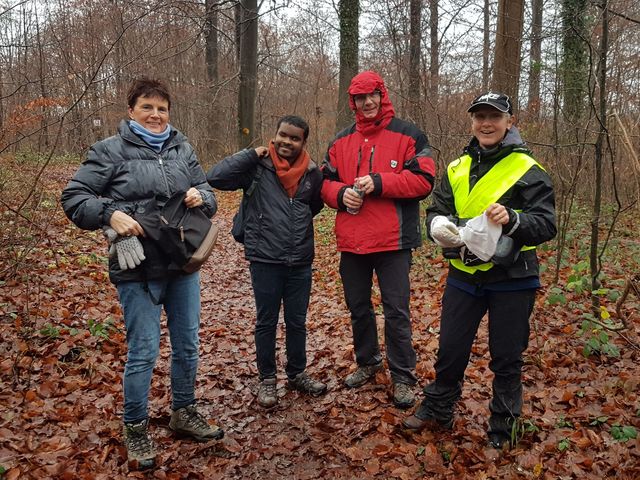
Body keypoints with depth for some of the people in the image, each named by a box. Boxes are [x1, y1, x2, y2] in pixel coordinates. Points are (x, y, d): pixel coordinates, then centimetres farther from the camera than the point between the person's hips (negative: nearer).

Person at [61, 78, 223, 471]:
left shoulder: (183, 149, 8)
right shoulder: (111, 150, -4)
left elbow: (208, 193, 13)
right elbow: (74, 197, -5)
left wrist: (201, 197, -10)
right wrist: (110, 214, -21)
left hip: (184, 265, 5)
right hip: (139, 269, -4)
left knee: (188, 345, 15)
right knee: (143, 352, 1)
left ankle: (184, 413, 36)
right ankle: (136, 429, 23)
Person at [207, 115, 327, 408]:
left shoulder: (312, 172, 5)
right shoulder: (258, 167, -7)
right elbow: (215, 177, -18)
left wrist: (298, 223, 9)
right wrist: (252, 154, -15)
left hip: (300, 263, 4)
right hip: (265, 261, -3)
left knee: (297, 322, 16)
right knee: (266, 323, 9)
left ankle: (297, 374, 34)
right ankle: (267, 379, 25)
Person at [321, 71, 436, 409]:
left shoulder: (408, 135, -2)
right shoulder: (341, 141, 12)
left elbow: (423, 180, -10)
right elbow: (325, 181, 13)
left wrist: (379, 182, -19)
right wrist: (341, 193, -10)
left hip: (393, 240, -5)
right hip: (351, 240, 5)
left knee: (396, 311, 1)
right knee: (358, 307, 17)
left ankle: (403, 377, 15)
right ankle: (367, 362, 37)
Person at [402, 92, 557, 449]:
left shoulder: (528, 169, -7)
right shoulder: (457, 168, 7)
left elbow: (547, 224, -13)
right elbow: (436, 211, 6)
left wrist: (512, 219, -32)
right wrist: (438, 225, -17)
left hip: (512, 280, -3)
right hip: (464, 275, 4)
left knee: (507, 358, 11)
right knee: (451, 350, 13)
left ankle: (502, 426, 31)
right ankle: (438, 410, 35)